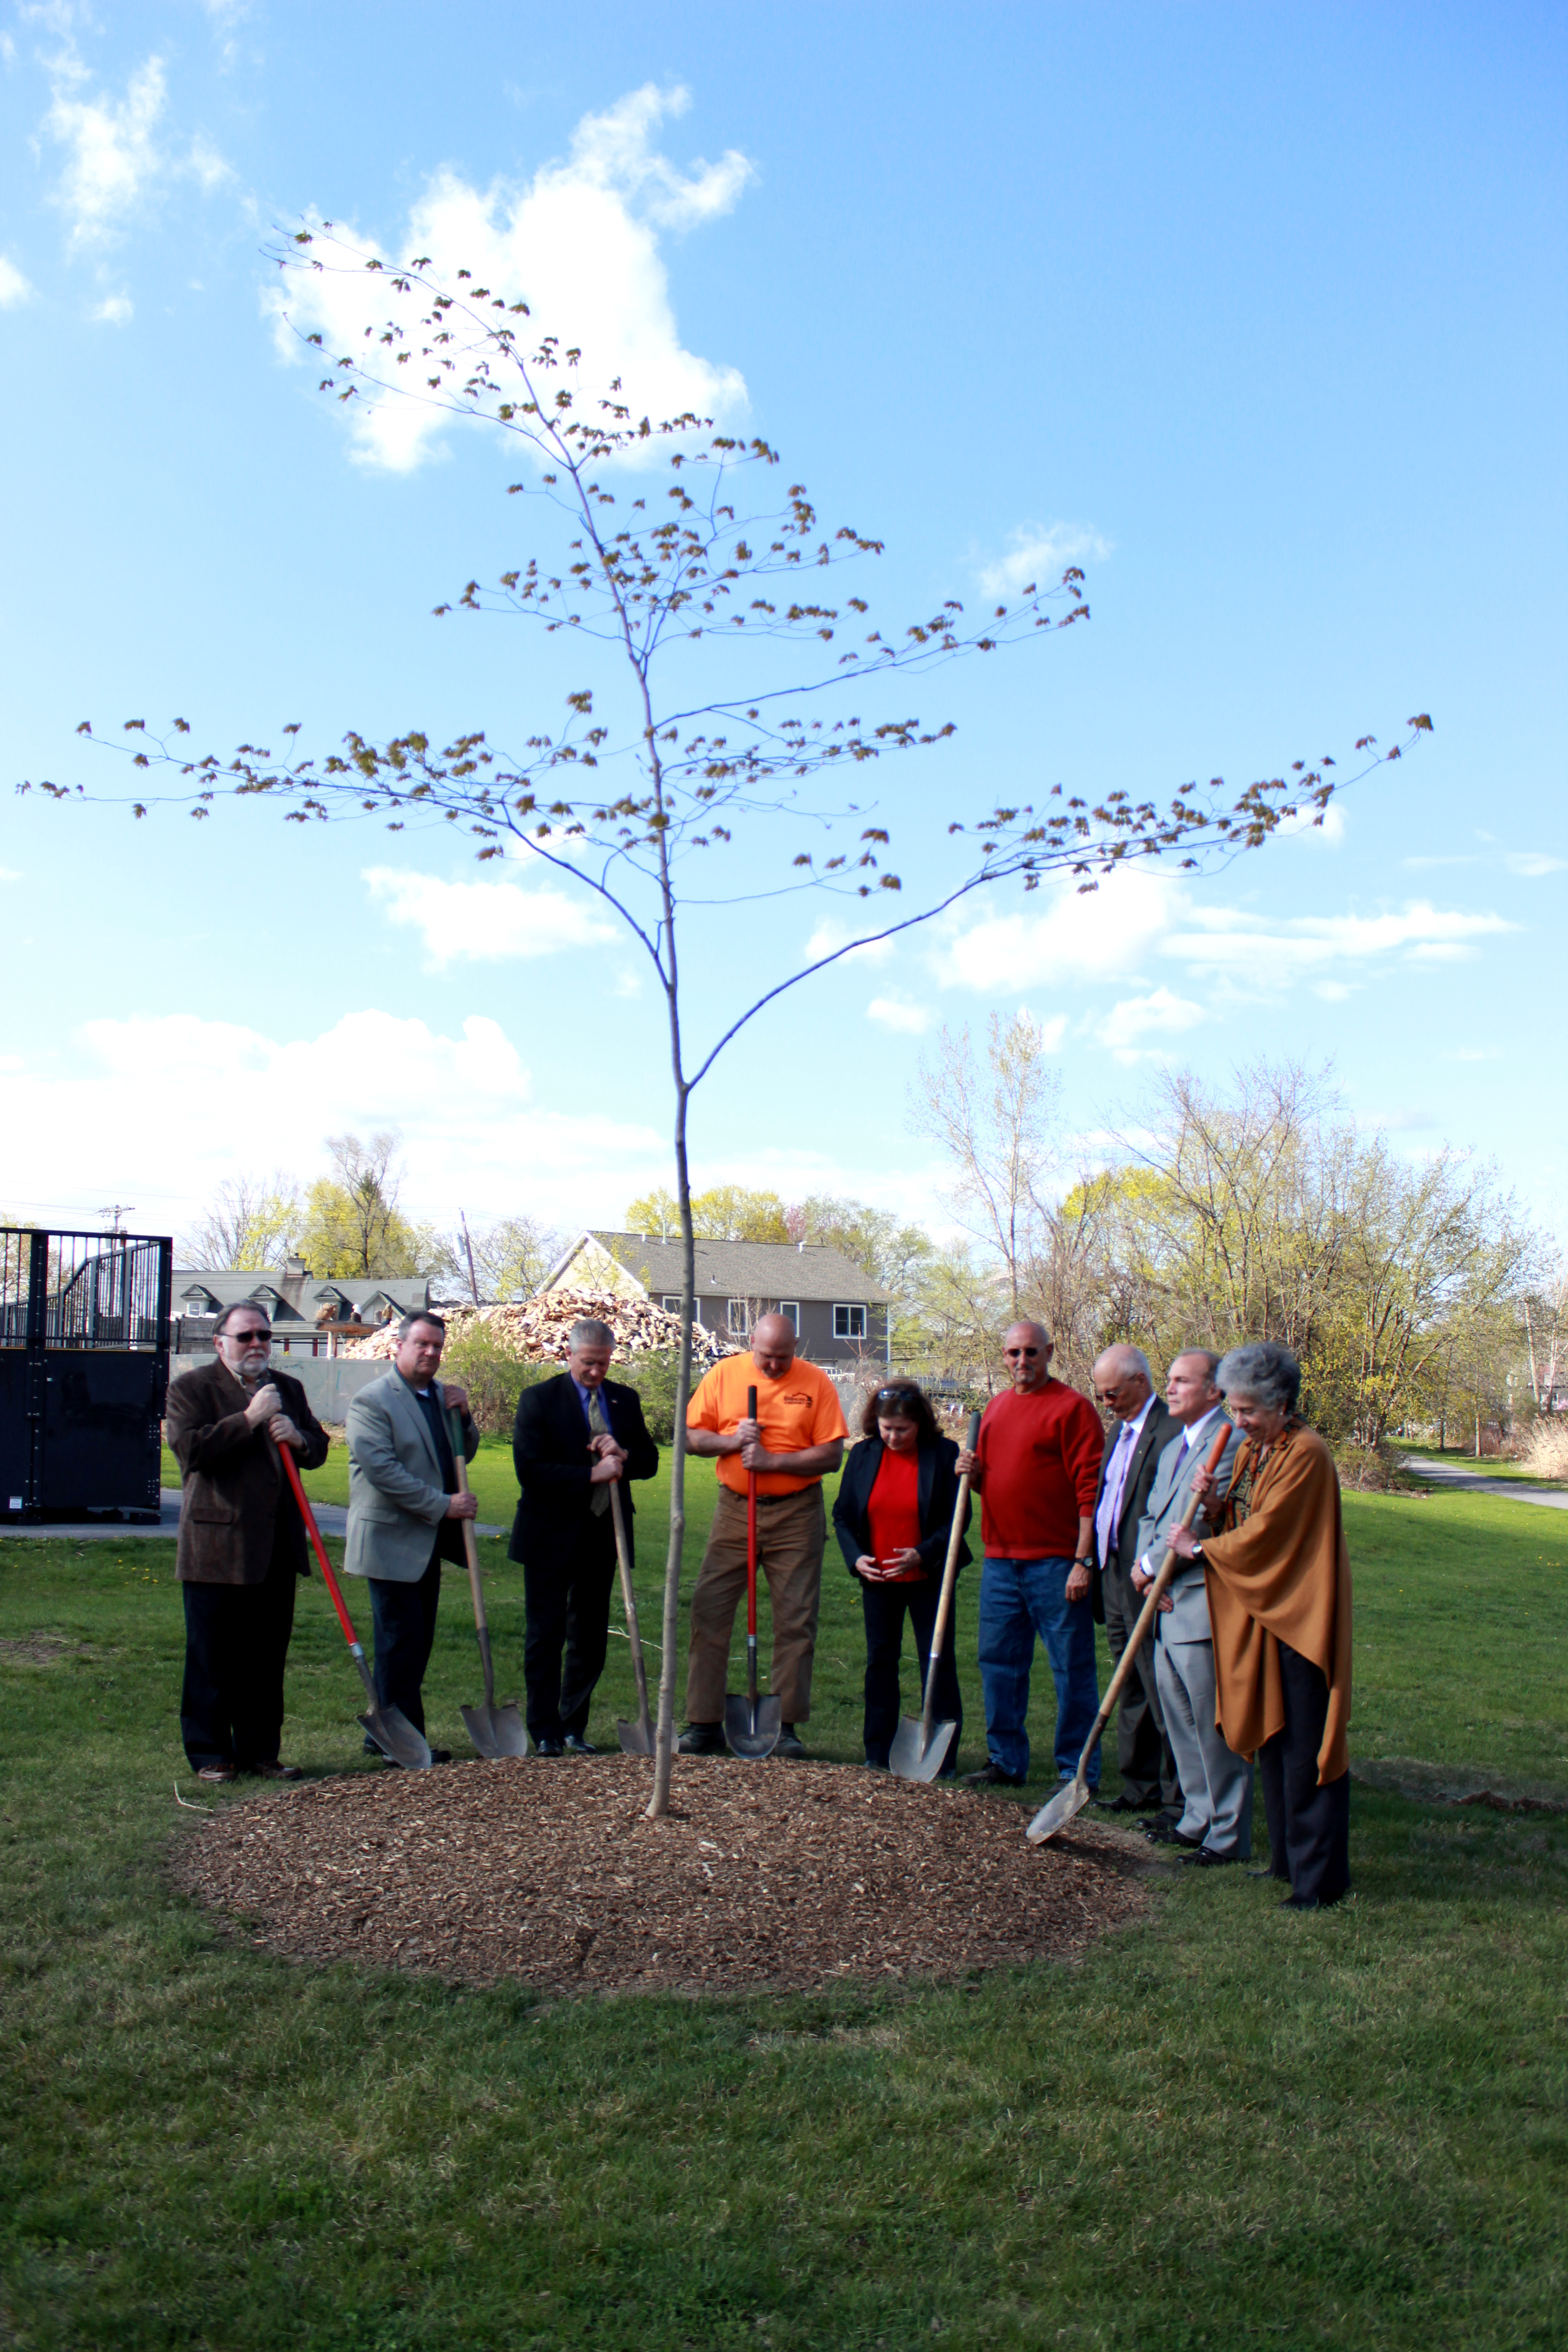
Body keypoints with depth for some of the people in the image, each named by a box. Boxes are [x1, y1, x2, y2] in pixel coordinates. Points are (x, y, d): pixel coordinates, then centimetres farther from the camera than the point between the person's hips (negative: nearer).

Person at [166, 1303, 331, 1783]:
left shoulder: (288, 1388, 16)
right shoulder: (192, 1388, -1)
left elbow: (318, 1450, 17)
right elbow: (190, 1449, -15)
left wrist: (298, 1438, -6)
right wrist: (249, 1419, -18)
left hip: (277, 1548, 5)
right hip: (216, 1549, -5)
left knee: (268, 1656, 10)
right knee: (213, 1658, 2)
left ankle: (261, 1749, 19)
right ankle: (211, 1753, 12)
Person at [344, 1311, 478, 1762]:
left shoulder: (442, 1395, 12)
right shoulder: (371, 1401, -12)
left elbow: (464, 1455, 18)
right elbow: (381, 1469, -20)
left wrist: (464, 1416, -1)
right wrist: (443, 1505, -19)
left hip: (429, 1541, 8)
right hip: (391, 1541, -8)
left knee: (417, 1642, 12)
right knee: (402, 1643, -4)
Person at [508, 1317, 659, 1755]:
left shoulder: (626, 1400, 9)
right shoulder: (538, 1399, -6)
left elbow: (650, 1460, 11)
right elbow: (530, 1470, -14)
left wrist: (623, 1455, -11)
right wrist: (592, 1475, -20)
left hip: (603, 1535, 5)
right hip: (552, 1536, -4)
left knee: (591, 1637, 10)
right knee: (546, 1636, 1)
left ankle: (574, 1726, 21)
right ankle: (545, 1730, 10)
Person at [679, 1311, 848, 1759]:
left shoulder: (816, 1383, -3)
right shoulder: (724, 1374, 2)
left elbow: (831, 1455, -7)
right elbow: (692, 1436, 4)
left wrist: (772, 1460, -16)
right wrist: (733, 1440, -14)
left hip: (796, 1515, -1)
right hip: (734, 1509, 1)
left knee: (796, 1621, 2)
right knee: (709, 1612, -2)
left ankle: (786, 1726, 12)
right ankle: (704, 1724, 7)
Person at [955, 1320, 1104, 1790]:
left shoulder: (1071, 1407, -8)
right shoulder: (996, 1408, 15)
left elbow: (1090, 1488, -12)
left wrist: (1083, 1560, -17)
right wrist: (973, 1472, 2)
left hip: (1055, 1562, -7)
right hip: (1000, 1559, 7)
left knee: (1071, 1669, 1)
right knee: (999, 1662, 12)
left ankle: (1078, 1773, 10)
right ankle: (1006, 1761, 25)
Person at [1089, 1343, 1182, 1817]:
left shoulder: (1171, 1431, -16)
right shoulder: (1120, 1431, 16)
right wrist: (1096, 1566, 16)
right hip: (1115, 1578, 9)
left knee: (1163, 1693, -2)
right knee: (1131, 1692, 16)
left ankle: (1178, 1800, 8)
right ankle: (1140, 1787, 26)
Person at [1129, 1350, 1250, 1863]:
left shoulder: (1230, 1442, -14)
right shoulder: (1173, 1448, 18)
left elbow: (1207, 1524, -21)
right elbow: (1151, 1516, 19)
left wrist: (1152, 1565, -12)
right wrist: (1145, 1568, 0)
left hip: (1203, 1607, -10)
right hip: (1168, 1606, 10)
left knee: (1214, 1727, -2)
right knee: (1179, 1722, 17)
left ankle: (1229, 1837, 8)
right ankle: (1198, 1819, 30)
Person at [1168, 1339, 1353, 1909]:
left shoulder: (1306, 1454, -17)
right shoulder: (1250, 1449, 11)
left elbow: (1264, 1533, -19)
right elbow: (1240, 1522, 15)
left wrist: (1200, 1548, -7)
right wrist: (1213, 1499, -6)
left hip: (1299, 1617, -9)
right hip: (1257, 1612, 9)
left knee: (1305, 1745, -4)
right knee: (1270, 1738, 14)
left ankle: (1319, 1876, 4)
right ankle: (1287, 1856, 26)